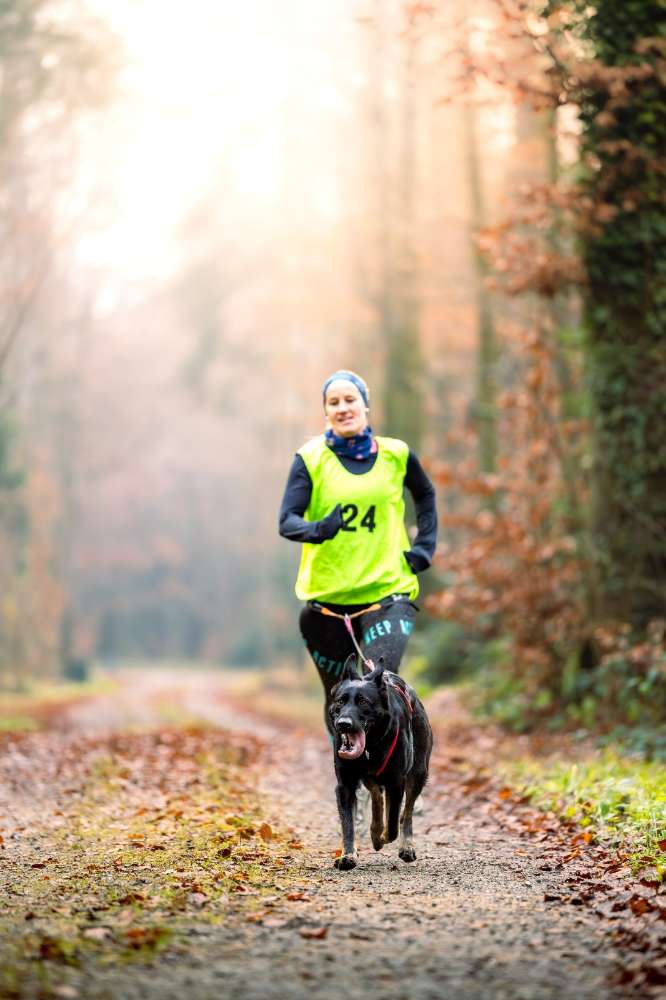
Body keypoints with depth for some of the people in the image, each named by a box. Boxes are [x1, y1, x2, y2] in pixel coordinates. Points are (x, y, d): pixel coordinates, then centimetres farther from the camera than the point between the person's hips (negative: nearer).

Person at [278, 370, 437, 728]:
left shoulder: (396, 455, 4)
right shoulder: (310, 459, -2)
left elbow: (425, 496, 24)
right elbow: (287, 521, -12)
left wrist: (424, 545, 12)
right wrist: (318, 529, -32)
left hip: (387, 593, -1)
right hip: (327, 595, 1)